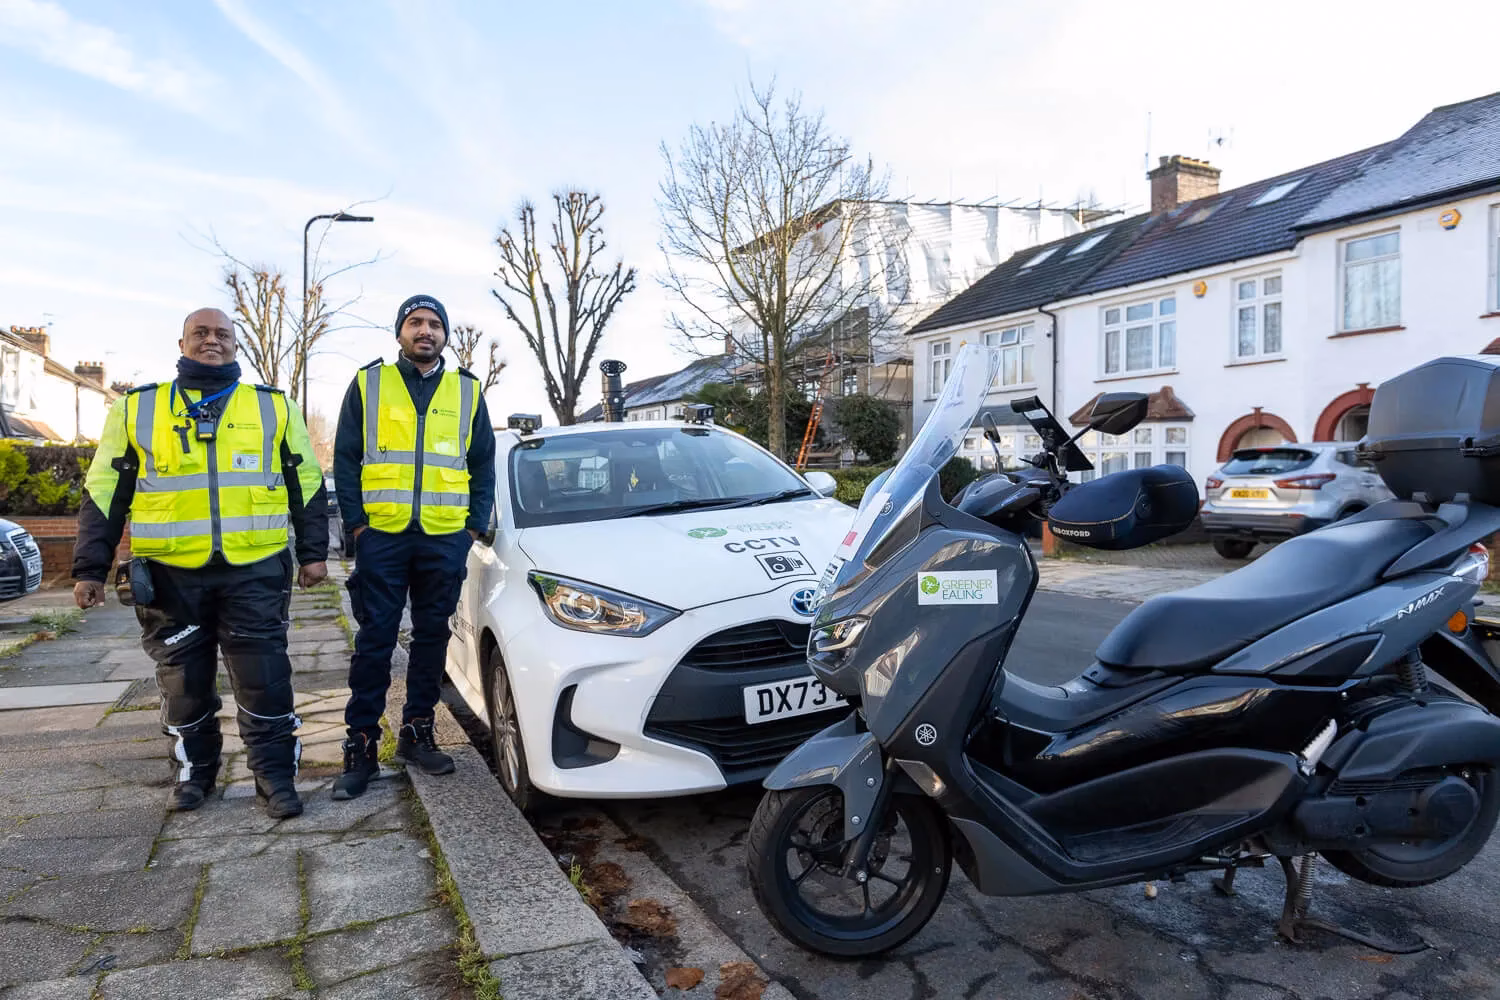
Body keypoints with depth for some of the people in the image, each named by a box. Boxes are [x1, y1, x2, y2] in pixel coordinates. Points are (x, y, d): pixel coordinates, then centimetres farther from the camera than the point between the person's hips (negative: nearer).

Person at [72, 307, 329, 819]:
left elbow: (306, 485, 10)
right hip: (170, 574, 1)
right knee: (184, 681, 11)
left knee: (264, 679, -1)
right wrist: (90, 568, 3)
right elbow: (105, 493, 9)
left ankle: (275, 776, 10)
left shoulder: (275, 406, 8)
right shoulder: (136, 408, 8)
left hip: (255, 570, -1)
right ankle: (195, 770, 30)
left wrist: (313, 553, 4)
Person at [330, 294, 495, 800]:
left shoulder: (467, 391, 10)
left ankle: (416, 733, 22)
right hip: (381, 535, -2)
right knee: (375, 640, 1)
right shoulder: (368, 383, 6)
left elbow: (483, 465, 12)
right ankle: (362, 745, 10)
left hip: (445, 539, 2)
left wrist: (475, 525, 3)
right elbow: (345, 458, 5)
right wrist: (355, 521, -4)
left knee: (432, 637, 9)